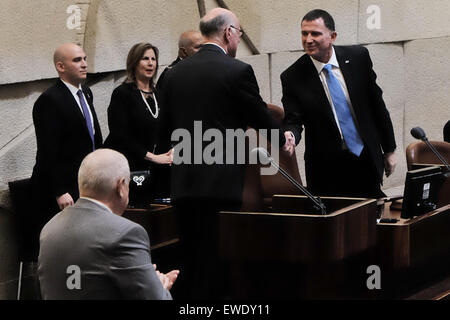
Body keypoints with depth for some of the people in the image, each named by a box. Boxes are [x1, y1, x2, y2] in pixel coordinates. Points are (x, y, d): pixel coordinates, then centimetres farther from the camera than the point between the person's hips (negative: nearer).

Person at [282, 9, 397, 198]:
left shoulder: (358, 57, -3)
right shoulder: (293, 77, -9)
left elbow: (376, 103, 5)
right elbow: (293, 120, -8)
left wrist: (389, 149, 8)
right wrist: (290, 135, -33)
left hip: (367, 160, 2)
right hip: (326, 167, -2)